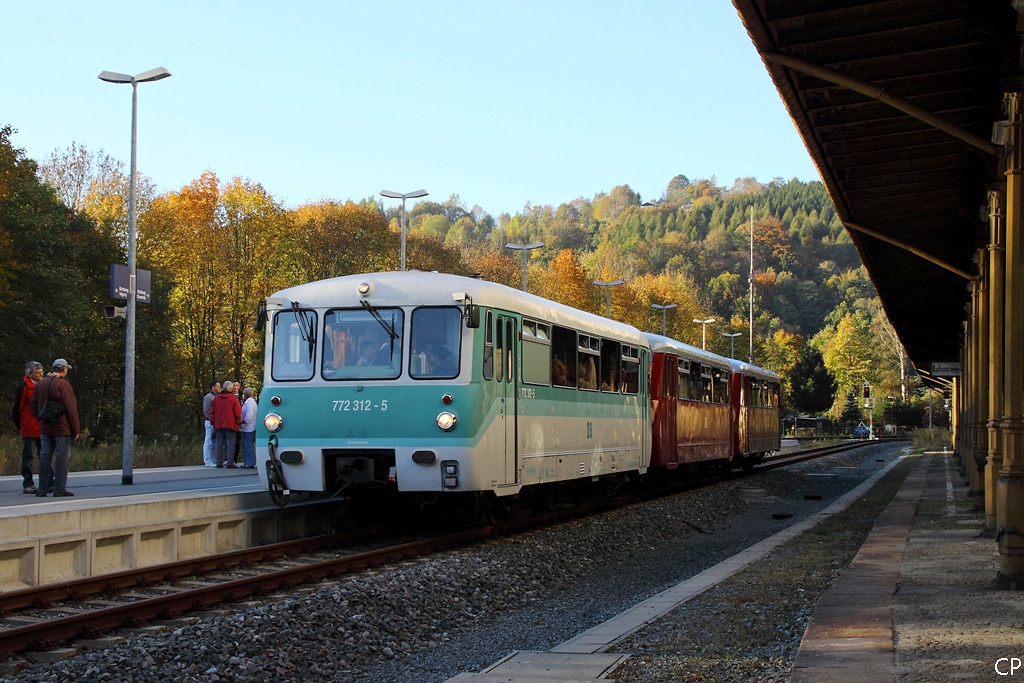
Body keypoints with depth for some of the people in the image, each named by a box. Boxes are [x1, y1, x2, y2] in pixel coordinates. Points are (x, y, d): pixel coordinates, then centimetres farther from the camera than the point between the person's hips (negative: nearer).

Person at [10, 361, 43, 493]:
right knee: (28, 456, -1)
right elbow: (16, 407, -7)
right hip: (29, 428, -7)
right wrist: (19, 425, -2)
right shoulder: (24, 386, -9)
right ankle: (27, 485, 4)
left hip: (42, 428, 7)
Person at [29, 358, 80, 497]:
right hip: (62, 428, -6)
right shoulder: (63, 384, -11)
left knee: (45, 457, 9)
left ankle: (42, 489, 10)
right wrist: (76, 430, -9)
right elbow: (71, 409, -12)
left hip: (45, 428, 6)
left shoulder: (41, 383, 10)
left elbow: (34, 406, 14)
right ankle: (59, 489, -4)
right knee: (62, 457, -2)